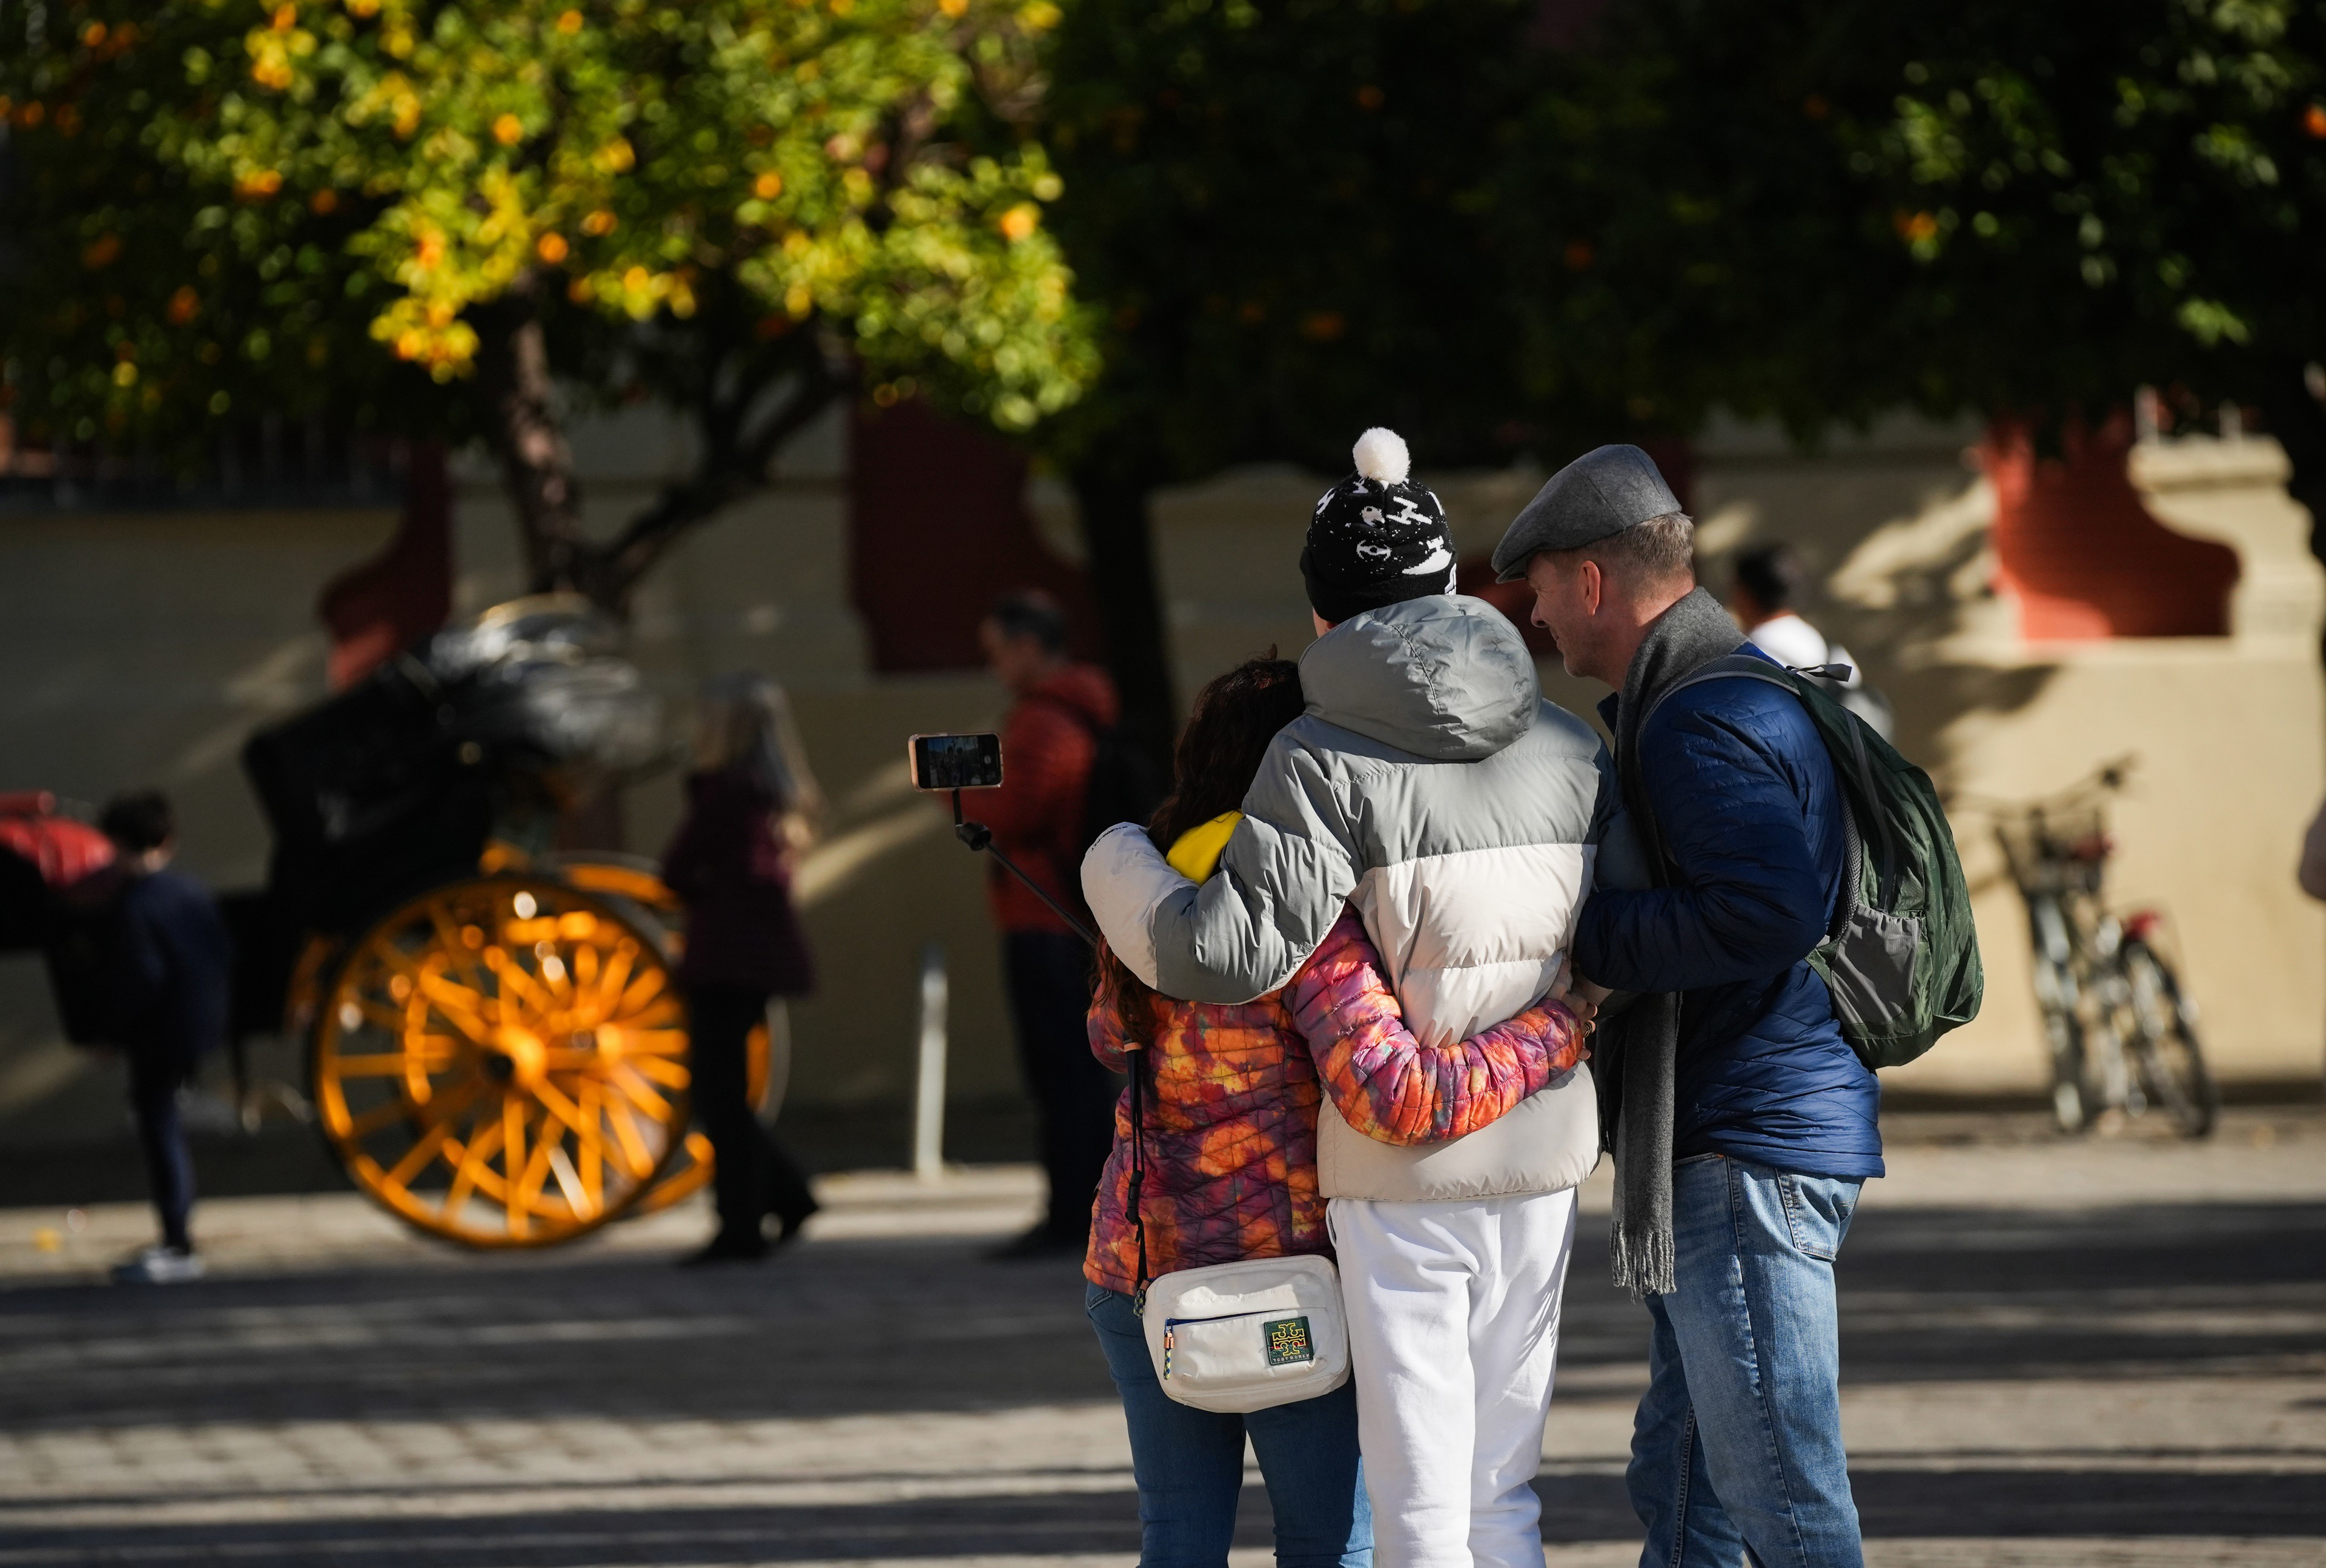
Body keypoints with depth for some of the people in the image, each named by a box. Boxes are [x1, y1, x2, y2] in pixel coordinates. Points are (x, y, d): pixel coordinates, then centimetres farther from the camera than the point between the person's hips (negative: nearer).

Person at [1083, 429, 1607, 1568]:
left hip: (1402, 1171, -5)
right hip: (1541, 1149, 5)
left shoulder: (1327, 760, -13)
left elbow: (1227, 952, -18)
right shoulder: (1565, 748, 4)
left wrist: (1117, 866, -1)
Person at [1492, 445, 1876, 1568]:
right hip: (1709, 1152, 11)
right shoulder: (1729, 696, 19)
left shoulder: (1706, 726, -16)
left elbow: (1770, 911, -30)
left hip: (1754, 1156, -11)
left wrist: (1588, 937, -19)